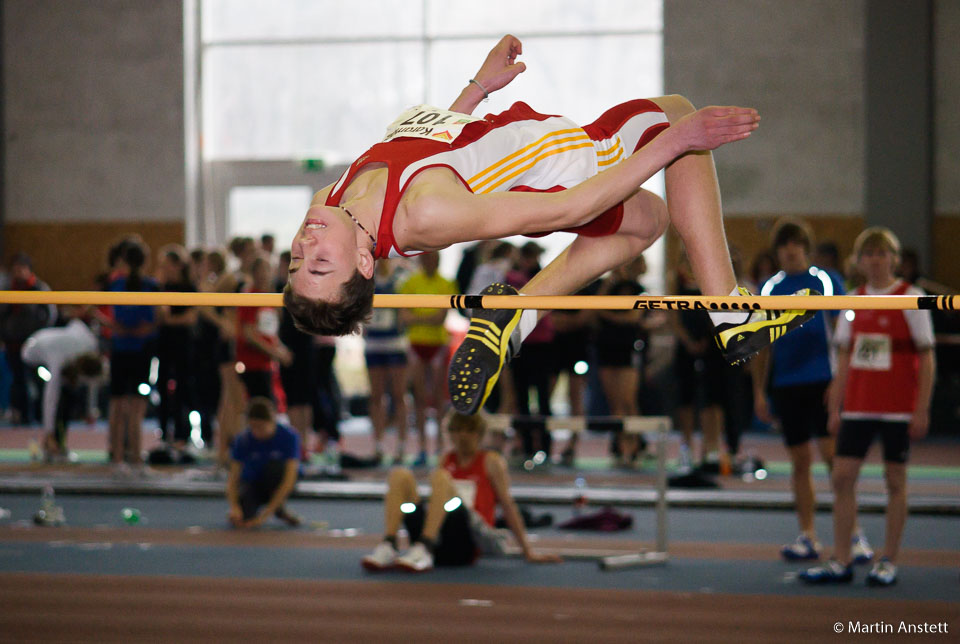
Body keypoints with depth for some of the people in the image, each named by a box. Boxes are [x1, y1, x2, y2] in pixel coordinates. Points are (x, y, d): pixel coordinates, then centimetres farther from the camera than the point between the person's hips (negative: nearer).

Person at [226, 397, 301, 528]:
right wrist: (234, 507, -42)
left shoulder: (289, 437, -25)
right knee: (242, 517, -30)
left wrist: (266, 514, -38)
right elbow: (233, 479, -21)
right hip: (251, 483, 1)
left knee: (275, 466, -35)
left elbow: (289, 480, -31)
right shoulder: (243, 440, -20)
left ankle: (280, 509, -9)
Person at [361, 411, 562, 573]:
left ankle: (423, 551, -45)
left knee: (440, 476, -27)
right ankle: (388, 548, -31)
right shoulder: (447, 460, 25)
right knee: (400, 475, -12)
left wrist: (528, 551, 10)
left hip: (464, 547, -4)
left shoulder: (491, 461, 13)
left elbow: (508, 506, 11)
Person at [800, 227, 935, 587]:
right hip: (857, 405, 4)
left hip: (897, 407, -4)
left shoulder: (909, 299, -4)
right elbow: (844, 360, 13)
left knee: (895, 480, 2)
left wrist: (922, 409, -10)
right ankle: (841, 563, 4)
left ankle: (888, 563, 10)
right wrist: (835, 407, 9)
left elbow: (927, 358, -4)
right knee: (842, 476, -1)